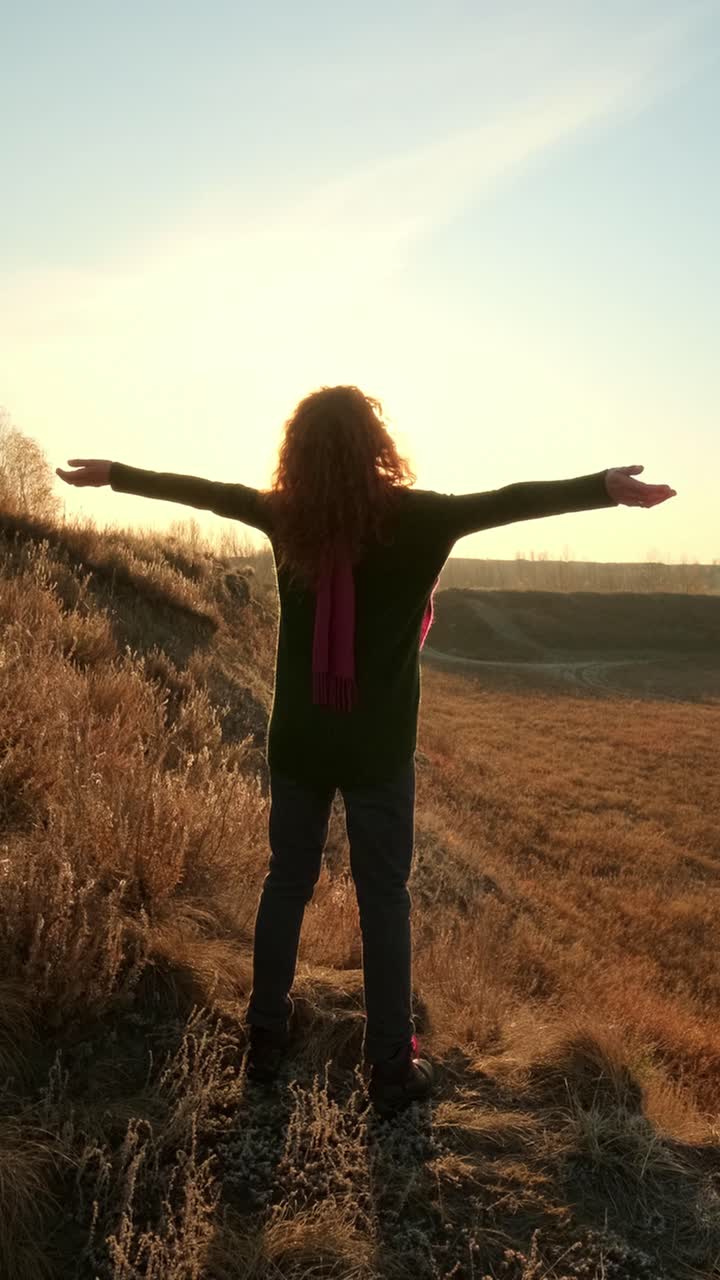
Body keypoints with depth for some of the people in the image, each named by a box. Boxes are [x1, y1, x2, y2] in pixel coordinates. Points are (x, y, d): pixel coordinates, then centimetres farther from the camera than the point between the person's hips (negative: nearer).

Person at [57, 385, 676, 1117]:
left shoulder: (285, 516, -2)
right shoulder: (415, 517, -13)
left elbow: (202, 490, 10)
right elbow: (512, 501, -22)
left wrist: (112, 474, 23)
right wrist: (606, 487, -25)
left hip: (298, 741, 4)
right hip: (378, 748, -3)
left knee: (286, 883, 15)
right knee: (383, 901, 5)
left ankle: (265, 1041, 26)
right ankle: (391, 1069, 13)